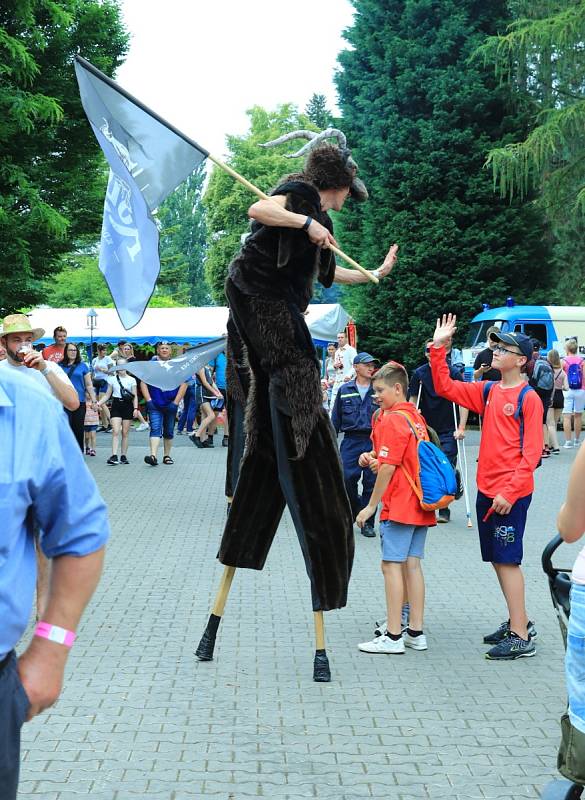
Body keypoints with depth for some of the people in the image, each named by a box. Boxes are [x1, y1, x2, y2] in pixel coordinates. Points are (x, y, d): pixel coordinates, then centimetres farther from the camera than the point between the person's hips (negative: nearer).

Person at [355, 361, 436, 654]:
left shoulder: (392, 420, -13)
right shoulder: (416, 417, 13)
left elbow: (388, 467, -17)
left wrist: (371, 506, -11)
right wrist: (374, 456, 7)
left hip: (399, 505, -9)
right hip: (420, 504, 9)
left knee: (392, 565, -4)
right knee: (413, 564, 10)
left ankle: (393, 637, -4)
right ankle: (416, 633, 13)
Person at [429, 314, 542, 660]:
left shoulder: (528, 398, -11)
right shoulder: (488, 392, 9)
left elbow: (532, 452, -14)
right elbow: (445, 387, 14)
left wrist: (510, 492, -19)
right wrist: (438, 348, 5)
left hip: (512, 493, -7)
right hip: (487, 489, 7)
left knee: (508, 560, -6)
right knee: (499, 559, 12)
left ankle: (521, 638, -1)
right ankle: (519, 622, 24)